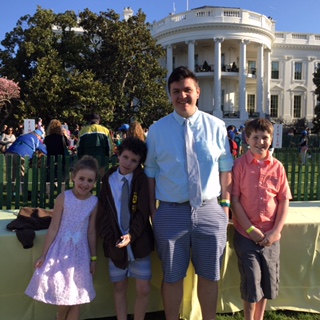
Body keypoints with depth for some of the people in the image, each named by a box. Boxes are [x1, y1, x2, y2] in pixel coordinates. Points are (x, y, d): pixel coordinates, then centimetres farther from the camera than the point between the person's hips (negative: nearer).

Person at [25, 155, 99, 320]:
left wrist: (93, 258, 6)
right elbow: (53, 229, -8)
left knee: (76, 299, 10)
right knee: (64, 298, 5)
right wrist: (43, 255, -5)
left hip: (80, 252, 2)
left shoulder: (94, 202, -4)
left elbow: (91, 232, 2)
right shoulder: (63, 198, -12)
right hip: (61, 250, -2)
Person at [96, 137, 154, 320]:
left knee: (144, 289, 2)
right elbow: (103, 211, 1)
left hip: (139, 241, -1)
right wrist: (109, 238, -9)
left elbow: (143, 211, -9)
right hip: (116, 243, 2)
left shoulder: (142, 179, -5)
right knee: (120, 288, 12)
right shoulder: (108, 179, 1)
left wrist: (131, 235, -21)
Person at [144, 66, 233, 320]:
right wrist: (152, 210, 1)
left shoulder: (216, 126, 0)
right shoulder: (157, 130, 0)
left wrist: (226, 204, 2)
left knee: (209, 276, 17)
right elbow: (151, 172, 3)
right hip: (171, 213, 0)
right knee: (172, 277, 15)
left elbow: (225, 167, 5)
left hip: (210, 211, 1)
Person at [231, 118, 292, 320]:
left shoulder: (277, 167, 1)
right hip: (246, 234, -3)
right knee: (252, 280, 1)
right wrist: (251, 230, -12)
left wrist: (276, 231, -7)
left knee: (268, 280, 14)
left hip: (270, 236, 3)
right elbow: (234, 200, -9)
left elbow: (284, 201, 2)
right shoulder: (239, 165, -7)